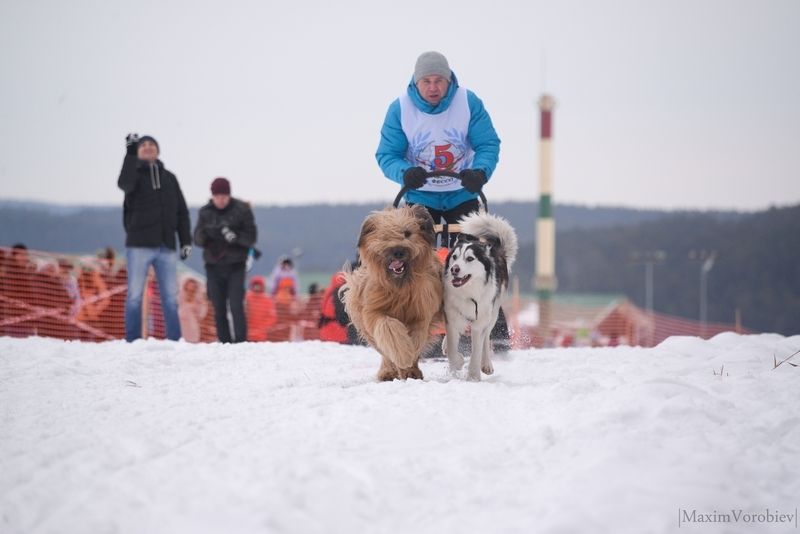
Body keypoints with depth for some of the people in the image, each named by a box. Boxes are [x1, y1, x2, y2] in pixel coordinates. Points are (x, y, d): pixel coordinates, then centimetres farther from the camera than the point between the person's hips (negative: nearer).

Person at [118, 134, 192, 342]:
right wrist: (131, 154, -26)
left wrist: (186, 241, 9)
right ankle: (132, 341, 0)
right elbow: (124, 184, -22)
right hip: (139, 244, -3)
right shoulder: (134, 174, 4)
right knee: (135, 295, -2)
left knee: (171, 297, 2)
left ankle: (175, 340, 5)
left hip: (166, 246, 3)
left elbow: (181, 211, 16)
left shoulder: (169, 178, 15)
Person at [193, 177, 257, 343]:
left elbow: (251, 237, -3)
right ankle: (224, 343, 9)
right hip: (213, 266, 3)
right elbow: (197, 239, 4)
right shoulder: (205, 212, 6)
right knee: (219, 309, 3)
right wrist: (205, 233, -19)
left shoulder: (241, 210, -2)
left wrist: (235, 237, -23)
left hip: (235, 266, -3)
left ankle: (240, 342, -10)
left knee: (236, 306, -12)